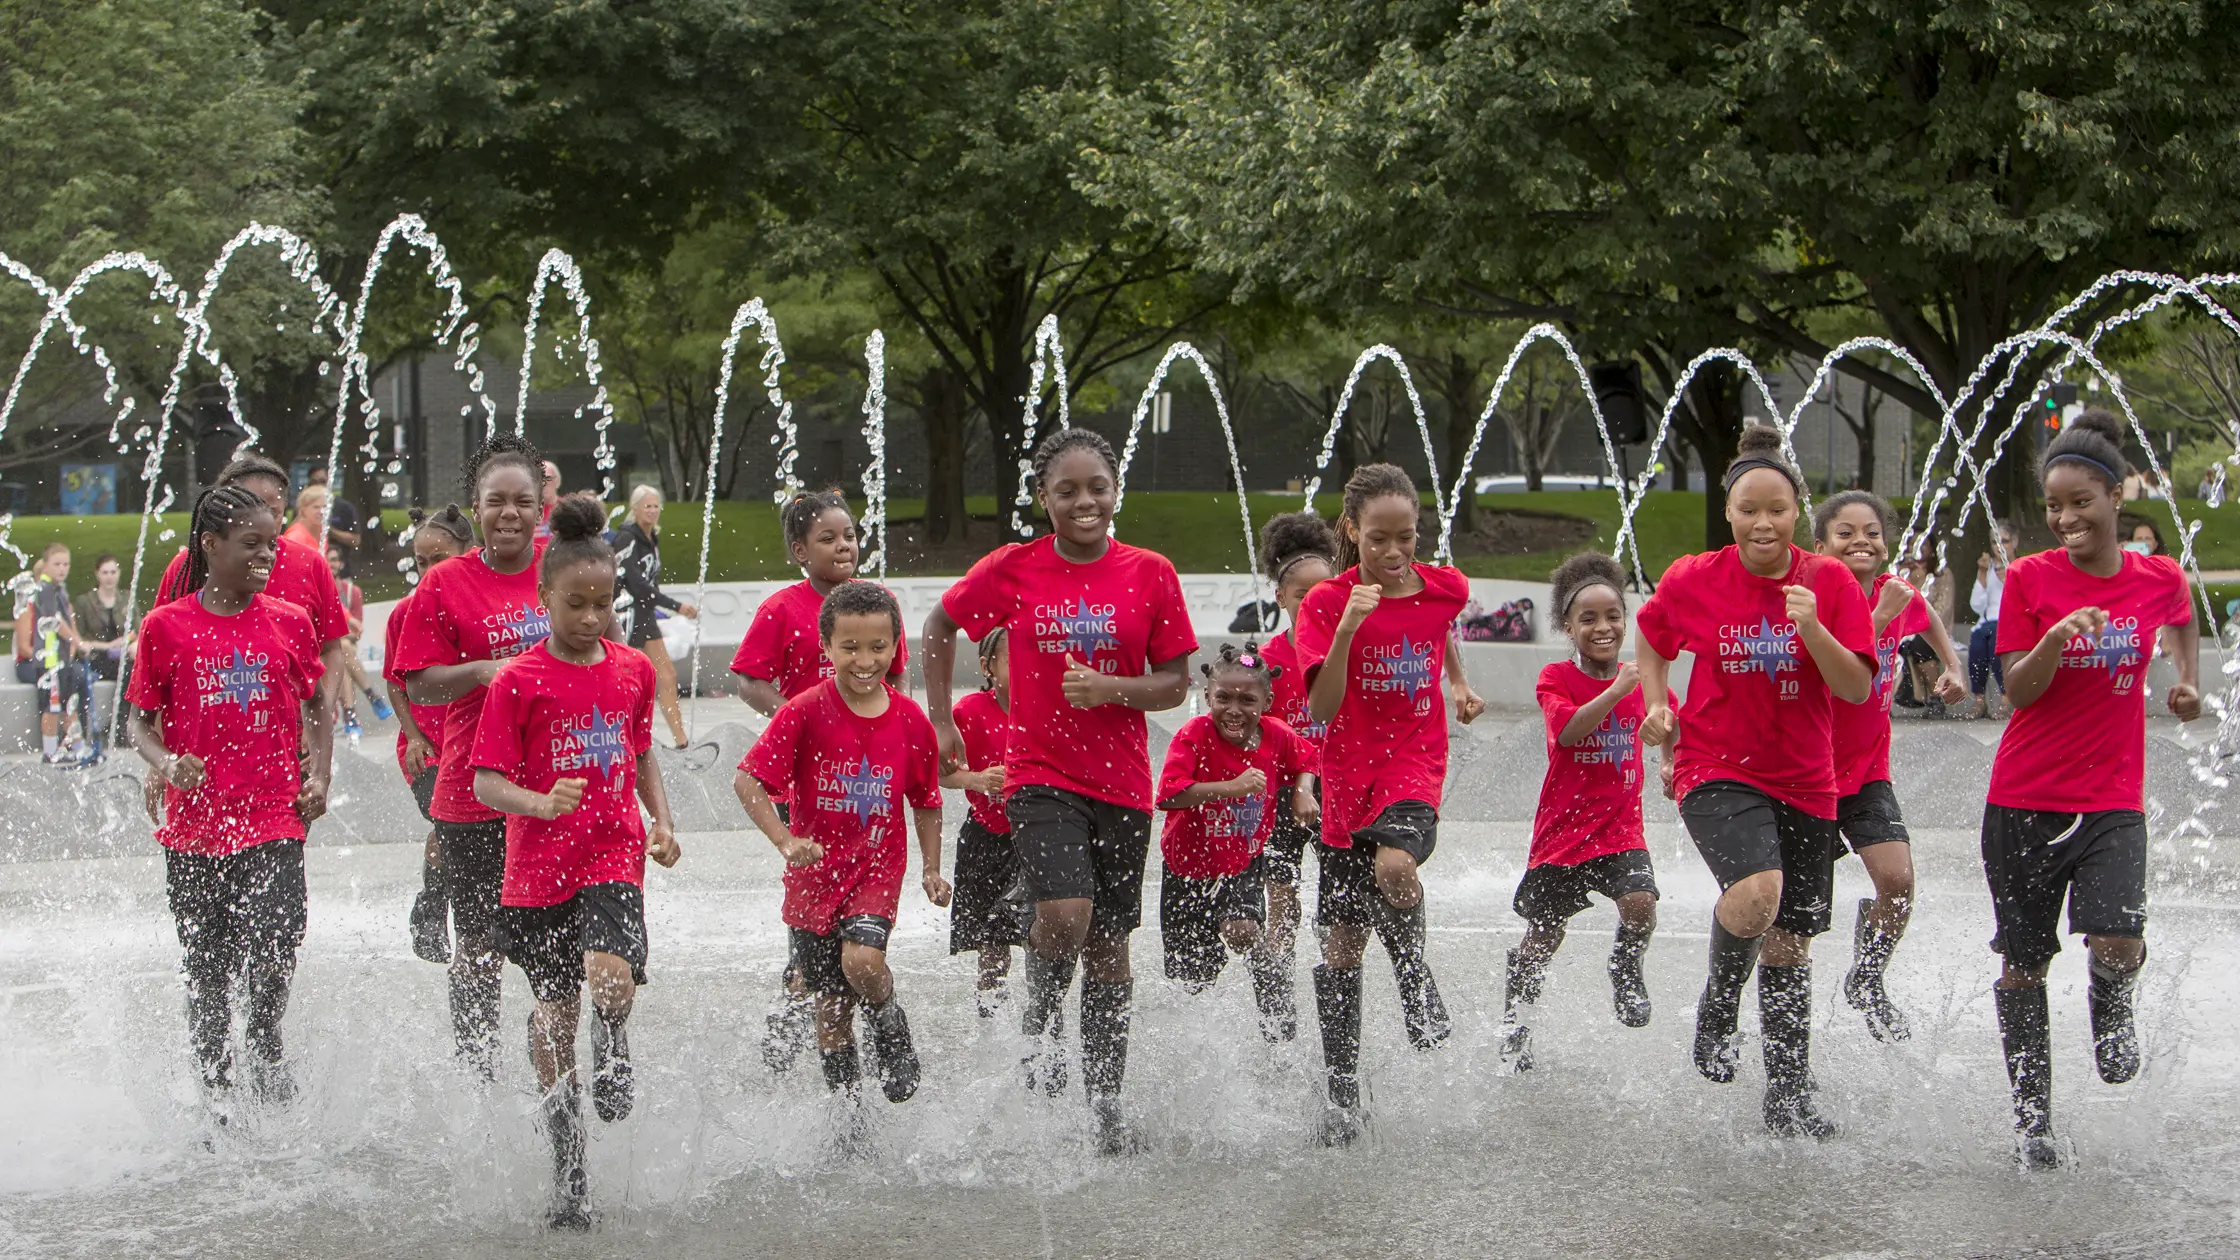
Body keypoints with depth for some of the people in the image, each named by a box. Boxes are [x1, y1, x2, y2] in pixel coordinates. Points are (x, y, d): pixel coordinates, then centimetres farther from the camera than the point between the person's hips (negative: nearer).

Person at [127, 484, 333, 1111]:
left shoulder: (289, 623, 5)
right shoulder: (166, 626, 0)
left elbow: (317, 707, 17)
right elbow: (142, 721, 6)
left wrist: (317, 777, 4)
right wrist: (167, 764, -13)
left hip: (274, 823, 0)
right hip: (193, 827, 0)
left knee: (271, 963, -14)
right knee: (206, 977, 7)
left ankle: (265, 1039, 17)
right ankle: (215, 1100, 21)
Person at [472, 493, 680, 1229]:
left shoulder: (633, 671, 6)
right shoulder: (519, 681, -6)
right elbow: (486, 782, -8)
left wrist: (662, 822, 7)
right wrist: (542, 803, -26)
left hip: (613, 854, 1)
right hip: (539, 865, -1)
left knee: (612, 976, -25)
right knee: (553, 1013, 6)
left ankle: (613, 1061, 11)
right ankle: (567, 1174, 19)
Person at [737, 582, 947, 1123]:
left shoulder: (910, 721, -5)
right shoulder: (805, 712, -12)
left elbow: (926, 801, 9)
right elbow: (748, 780, -16)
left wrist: (931, 870, 7)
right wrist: (786, 841, -27)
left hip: (878, 867, 0)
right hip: (815, 873, 0)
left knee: (861, 961, -26)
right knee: (831, 1006, 8)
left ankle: (894, 1036, 6)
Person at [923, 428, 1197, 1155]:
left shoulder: (1150, 575, 0)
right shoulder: (1012, 570, -2)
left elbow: (1175, 685, 2)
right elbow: (939, 629, 14)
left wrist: (1109, 689, -16)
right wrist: (941, 723, 10)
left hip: (1122, 782, 2)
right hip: (1040, 776, -2)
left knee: (1109, 945, 6)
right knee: (1064, 913, -22)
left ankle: (1105, 1103, 17)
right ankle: (1035, 1029, 7)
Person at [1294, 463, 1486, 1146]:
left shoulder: (1445, 587, -1)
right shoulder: (1327, 602, -9)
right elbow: (1321, 709, -18)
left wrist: (1459, 683, 23)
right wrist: (1349, 628, -27)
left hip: (1415, 763, 0)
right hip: (1349, 775, 0)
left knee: (1394, 864, -34)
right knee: (1343, 942, 4)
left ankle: (1417, 981, -6)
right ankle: (1341, 1091, 16)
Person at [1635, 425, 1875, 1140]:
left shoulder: (1831, 583, -2)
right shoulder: (1693, 581, -4)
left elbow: (1858, 689, -7)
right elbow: (1651, 640, 16)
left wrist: (1812, 629, -22)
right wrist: (1657, 706, 0)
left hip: (1805, 784, 3)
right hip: (1716, 771, -3)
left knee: (1791, 942, 7)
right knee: (1757, 892, -29)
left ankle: (1789, 1095, 22)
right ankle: (1717, 1008, -1)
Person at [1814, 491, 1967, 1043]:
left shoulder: (1899, 596, -3)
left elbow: (1925, 617, 24)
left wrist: (1952, 667, 13)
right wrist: (1879, 617, -38)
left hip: (1867, 769, 4)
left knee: (1897, 880, -12)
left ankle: (1866, 983, 12)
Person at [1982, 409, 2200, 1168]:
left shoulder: (2159, 578, 2)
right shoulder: (2029, 579, -3)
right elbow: (2017, 692, -7)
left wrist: (2188, 680, 13)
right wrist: (2056, 638, -24)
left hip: (2114, 800, 0)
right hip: (2024, 800, 0)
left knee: (2117, 942, -20)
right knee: (2024, 964, 3)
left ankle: (2111, 1004, 17)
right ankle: (2032, 1119, 16)